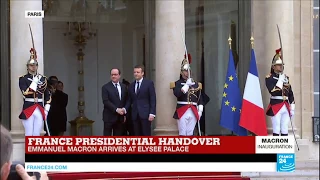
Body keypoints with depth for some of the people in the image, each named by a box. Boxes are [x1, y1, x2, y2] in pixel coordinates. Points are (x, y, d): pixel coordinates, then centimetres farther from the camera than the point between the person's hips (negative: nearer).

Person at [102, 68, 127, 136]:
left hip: (120, 117, 4)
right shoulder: (105, 87, -3)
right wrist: (116, 109, -20)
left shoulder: (124, 87, 12)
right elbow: (105, 101, -12)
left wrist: (125, 114, 5)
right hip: (109, 117, -4)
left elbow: (126, 102, 14)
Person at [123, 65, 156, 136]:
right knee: (137, 136, 4)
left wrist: (152, 113, -12)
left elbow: (153, 99, -4)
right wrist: (125, 109, -2)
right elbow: (129, 100, 17)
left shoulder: (149, 83, 1)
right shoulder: (131, 85, 15)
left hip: (145, 114, -5)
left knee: (146, 135, -6)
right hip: (135, 115, 5)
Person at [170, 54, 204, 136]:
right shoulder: (177, 83, 2)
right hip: (182, 112, -3)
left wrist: (200, 110, 3)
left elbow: (200, 98, 13)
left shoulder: (196, 84, 13)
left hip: (193, 113, 3)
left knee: (190, 133, 6)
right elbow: (177, 94, -17)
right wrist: (187, 85, -17)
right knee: (182, 134, -4)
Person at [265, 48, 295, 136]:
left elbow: (290, 94, 17)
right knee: (276, 131, -5)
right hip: (276, 108, -6)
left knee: (285, 131, 7)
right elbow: (273, 92, -19)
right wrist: (280, 80, -14)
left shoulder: (286, 78, 14)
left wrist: (292, 108, 12)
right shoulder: (269, 78, -5)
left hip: (286, 108, 6)